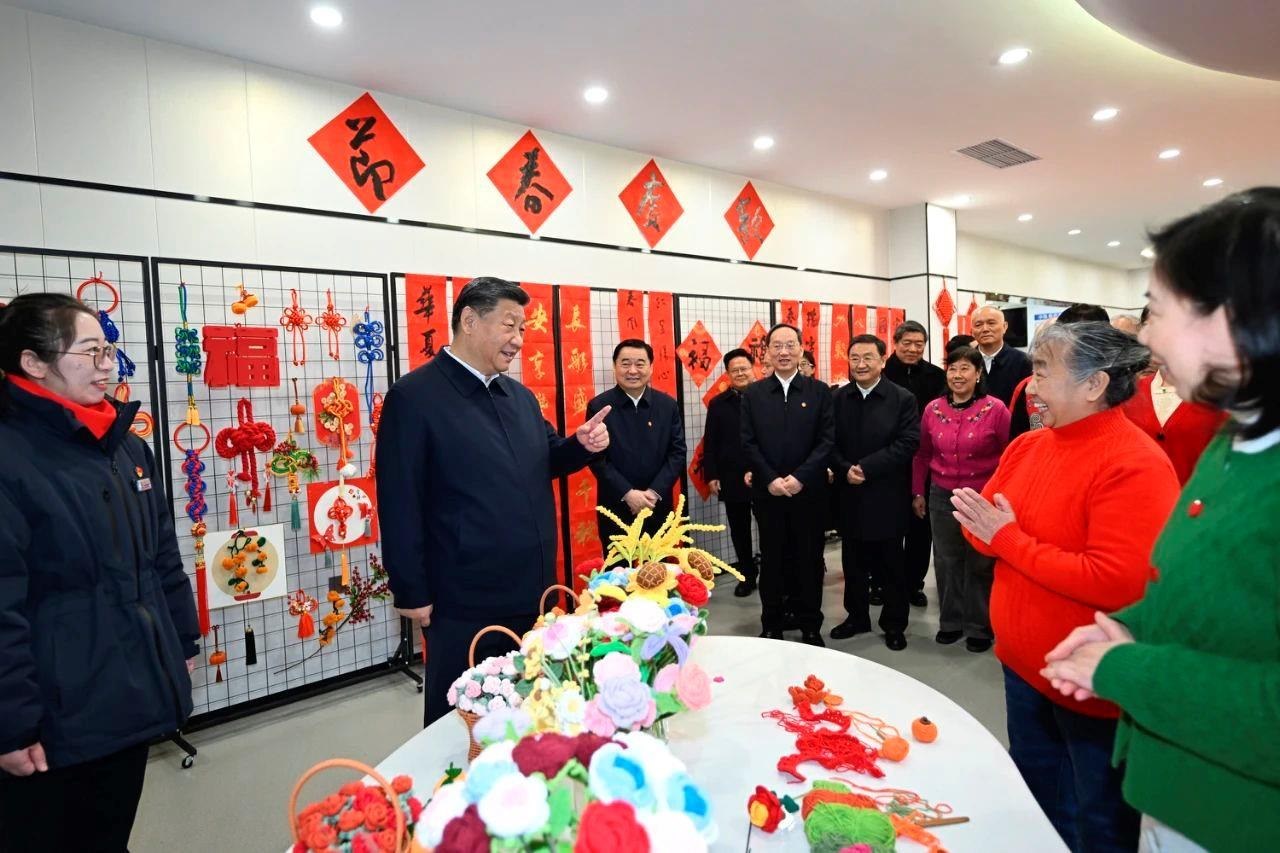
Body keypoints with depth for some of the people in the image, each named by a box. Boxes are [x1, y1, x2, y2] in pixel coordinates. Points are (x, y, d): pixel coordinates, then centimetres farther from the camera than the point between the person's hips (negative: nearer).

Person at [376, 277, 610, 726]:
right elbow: (400, 503, -13)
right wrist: (412, 593, -12)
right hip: (466, 602, -7)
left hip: (532, 592, 7)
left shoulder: (521, 396, 9)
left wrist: (582, 445, -3)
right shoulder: (414, 396, -13)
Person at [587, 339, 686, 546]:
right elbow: (597, 458, -8)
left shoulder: (668, 405, 2)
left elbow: (677, 452, 0)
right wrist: (627, 493, -16)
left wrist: (655, 492, -11)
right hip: (615, 508, -2)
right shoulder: (599, 406, -5)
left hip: (658, 507, 2)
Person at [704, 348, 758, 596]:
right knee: (739, 530, 12)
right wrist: (711, 475, -1)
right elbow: (710, 443, 5)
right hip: (731, 478, 3)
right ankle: (747, 576, 26)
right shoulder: (718, 403, 4)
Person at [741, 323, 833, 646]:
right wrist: (771, 479, -12)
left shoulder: (819, 391, 2)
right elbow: (747, 443, -1)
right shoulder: (753, 394, 4)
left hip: (808, 492, 0)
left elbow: (827, 441, -4)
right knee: (772, 560, 10)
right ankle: (771, 626, 22)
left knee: (809, 559, 8)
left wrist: (800, 477, -15)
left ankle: (811, 626, 23)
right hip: (767, 492, 1)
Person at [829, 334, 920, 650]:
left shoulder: (902, 399, -5)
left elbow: (908, 443, -13)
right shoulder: (838, 398, 4)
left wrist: (866, 468, -19)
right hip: (849, 496, 3)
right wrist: (845, 469, -16)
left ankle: (894, 624, 26)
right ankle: (857, 616, 31)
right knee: (853, 562, 14)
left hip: (886, 497, -3)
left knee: (890, 565, 10)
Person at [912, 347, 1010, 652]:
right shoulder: (933, 409, 2)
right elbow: (922, 454, 10)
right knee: (946, 561, 13)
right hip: (942, 497, 3)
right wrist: (918, 493, 12)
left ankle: (979, 627, 26)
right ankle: (950, 621, 30)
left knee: (979, 564, 10)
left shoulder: (995, 409, -9)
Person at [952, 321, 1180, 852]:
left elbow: (1118, 582, -29)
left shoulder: (1135, 466, -22)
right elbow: (986, 526, 7)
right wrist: (982, 525, -17)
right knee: (1037, 807, 27)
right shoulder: (1028, 445, 1)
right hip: (1022, 664, 7)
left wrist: (1010, 540, -24)